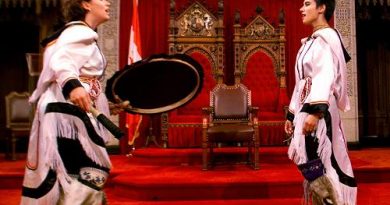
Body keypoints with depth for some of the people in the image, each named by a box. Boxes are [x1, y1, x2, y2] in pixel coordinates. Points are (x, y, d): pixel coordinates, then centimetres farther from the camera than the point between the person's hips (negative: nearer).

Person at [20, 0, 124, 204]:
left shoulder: (81, 34, 24)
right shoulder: (79, 32, -8)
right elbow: (62, 61, -27)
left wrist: (107, 103, 31)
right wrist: (73, 85, -47)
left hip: (72, 112, 11)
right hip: (67, 111, -11)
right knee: (90, 174, -13)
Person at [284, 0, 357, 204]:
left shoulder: (327, 37, -6)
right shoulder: (311, 41, 20)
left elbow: (325, 76, -20)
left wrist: (315, 110, -30)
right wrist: (291, 114, 19)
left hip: (318, 108, -9)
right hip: (306, 106, 9)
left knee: (313, 161, -11)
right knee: (316, 164, 8)